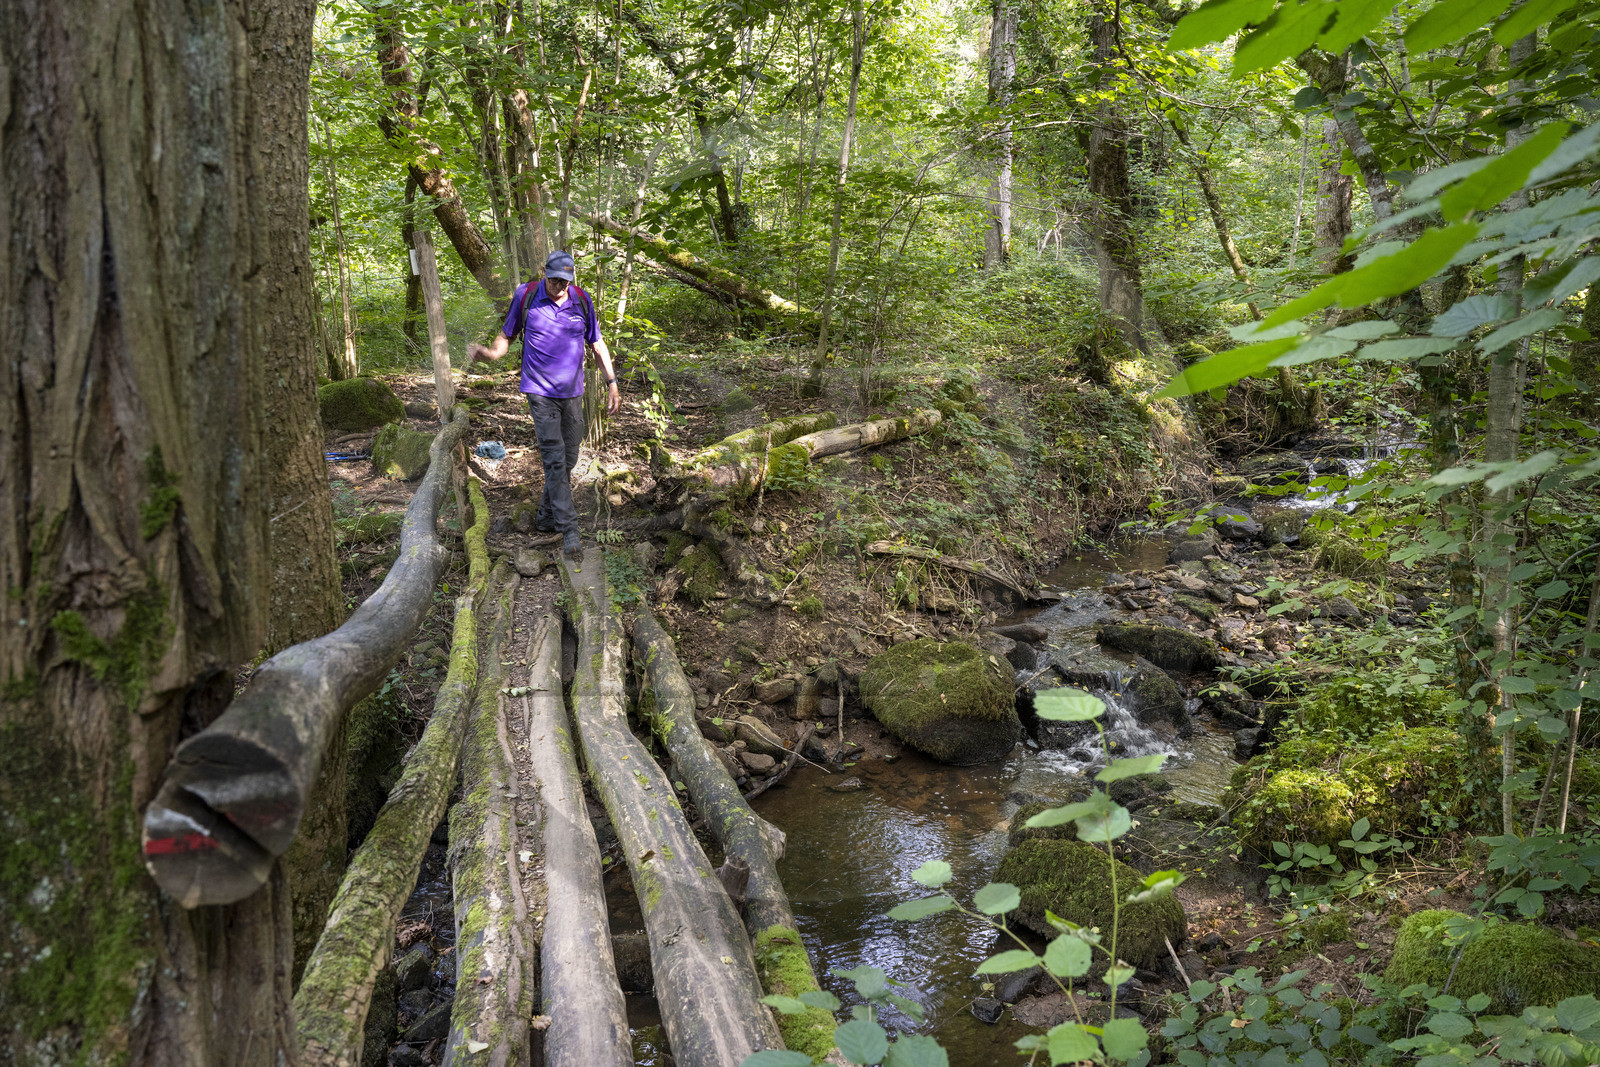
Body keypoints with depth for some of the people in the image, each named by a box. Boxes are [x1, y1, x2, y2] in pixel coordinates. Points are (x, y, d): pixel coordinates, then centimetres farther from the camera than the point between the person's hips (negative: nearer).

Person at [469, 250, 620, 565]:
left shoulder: (582, 301, 1)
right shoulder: (526, 296, -5)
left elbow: (597, 344, 9)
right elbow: (507, 335, 4)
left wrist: (612, 383, 5)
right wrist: (490, 353, -17)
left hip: (572, 392, 4)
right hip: (540, 390, -4)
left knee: (568, 459, 9)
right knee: (554, 457, -11)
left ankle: (547, 516, 26)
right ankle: (569, 530, -12)